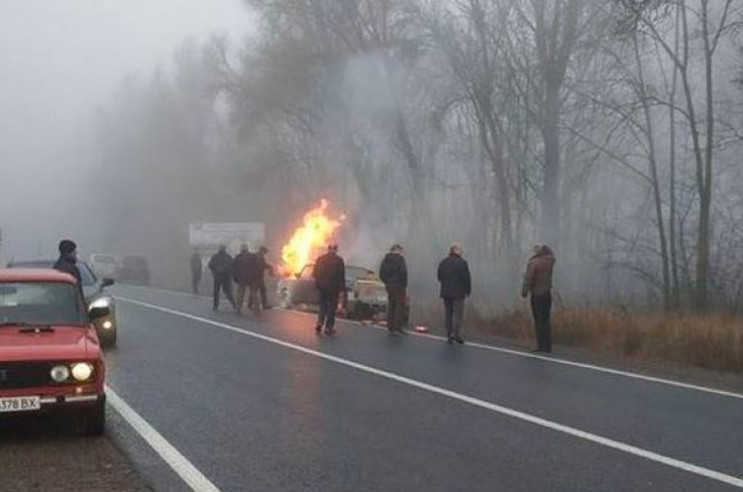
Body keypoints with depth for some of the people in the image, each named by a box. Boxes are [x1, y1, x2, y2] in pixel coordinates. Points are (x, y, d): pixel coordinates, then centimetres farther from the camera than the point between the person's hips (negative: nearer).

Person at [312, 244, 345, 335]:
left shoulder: (320, 259, 0)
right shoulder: (339, 260, -10)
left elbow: (315, 274, 5)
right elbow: (341, 277, -10)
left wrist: (317, 285, 14)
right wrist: (341, 289, -4)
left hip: (322, 287, 3)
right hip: (333, 288, -3)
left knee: (322, 307, 17)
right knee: (332, 308, 7)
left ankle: (319, 323, 1)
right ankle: (329, 328, 7)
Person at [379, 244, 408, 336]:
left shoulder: (385, 259, 12)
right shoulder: (400, 258, -10)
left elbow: (381, 274, 12)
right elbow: (403, 273, -17)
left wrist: (387, 282, 15)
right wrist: (404, 286, -9)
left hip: (389, 286, 7)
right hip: (399, 287, -7)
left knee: (391, 306, 12)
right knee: (400, 305, -2)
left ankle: (390, 328, 14)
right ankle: (397, 328, -7)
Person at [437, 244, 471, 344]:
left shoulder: (442, 263, 9)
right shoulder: (462, 262, -8)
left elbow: (439, 277, 12)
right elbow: (467, 278, -9)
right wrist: (468, 290, 3)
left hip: (445, 292, 5)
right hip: (458, 293, -5)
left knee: (448, 314, 10)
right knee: (458, 313, -3)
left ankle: (449, 336, 10)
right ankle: (455, 333, -17)